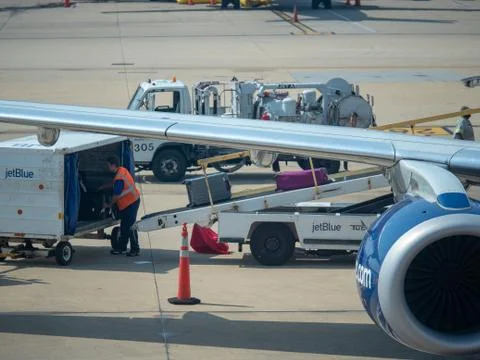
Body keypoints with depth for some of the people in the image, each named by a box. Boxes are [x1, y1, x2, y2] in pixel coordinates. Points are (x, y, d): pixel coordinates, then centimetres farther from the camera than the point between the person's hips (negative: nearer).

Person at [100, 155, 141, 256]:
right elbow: (114, 183, 26)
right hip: (132, 200, 10)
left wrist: (109, 205, -2)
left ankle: (135, 249, 0)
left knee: (130, 226, -6)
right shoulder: (122, 170, 6)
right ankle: (122, 247, 25)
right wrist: (103, 187, 31)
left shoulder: (119, 178, -25)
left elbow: (116, 195, -17)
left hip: (130, 203, -10)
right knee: (124, 226, 16)